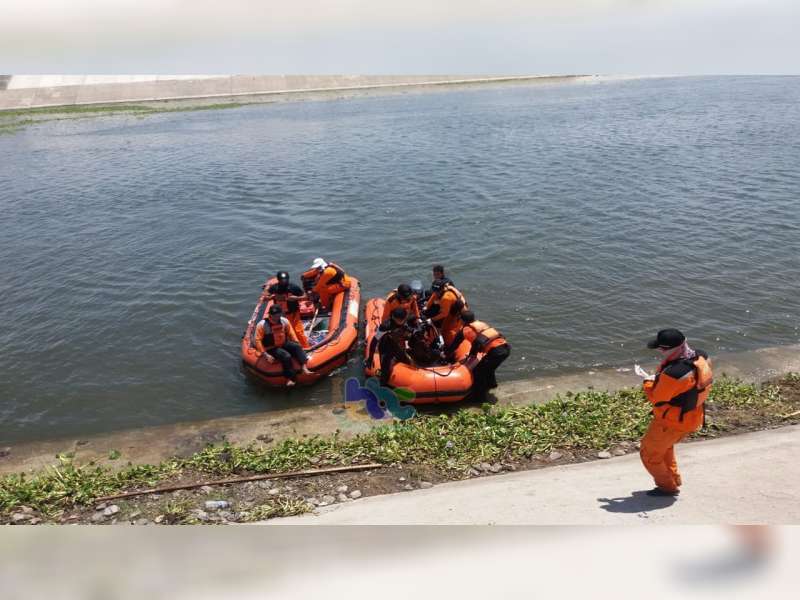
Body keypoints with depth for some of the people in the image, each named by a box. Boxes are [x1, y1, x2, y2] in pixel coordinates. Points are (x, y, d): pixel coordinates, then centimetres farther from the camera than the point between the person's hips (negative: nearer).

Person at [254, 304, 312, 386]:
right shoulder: (262, 324, -15)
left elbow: (291, 333, 11)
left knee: (297, 346, -23)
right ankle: (290, 379, -25)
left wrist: (297, 343, -4)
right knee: (286, 356, -31)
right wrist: (265, 354, -22)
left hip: (284, 344, 5)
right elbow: (258, 340, -15)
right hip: (271, 348, -5)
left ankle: (304, 367, -36)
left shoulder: (284, 321, -1)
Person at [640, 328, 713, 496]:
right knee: (665, 446, 32)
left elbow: (656, 399, -22)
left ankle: (668, 487, 27)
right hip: (693, 418, 9)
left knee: (649, 454, 13)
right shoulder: (701, 357, -10)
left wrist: (648, 384, -2)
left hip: (671, 422, -9)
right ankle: (674, 480, 43)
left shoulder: (672, 374, -36)